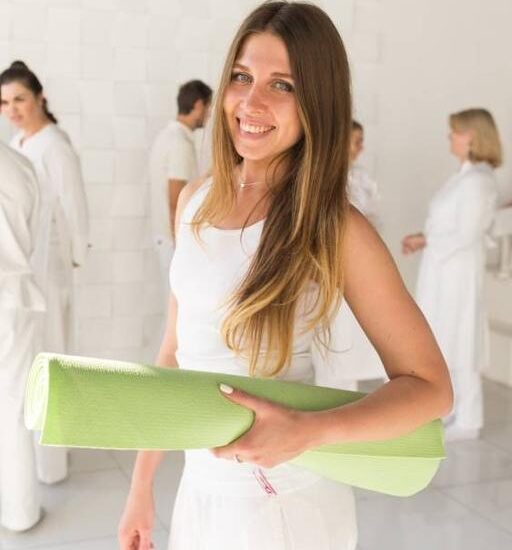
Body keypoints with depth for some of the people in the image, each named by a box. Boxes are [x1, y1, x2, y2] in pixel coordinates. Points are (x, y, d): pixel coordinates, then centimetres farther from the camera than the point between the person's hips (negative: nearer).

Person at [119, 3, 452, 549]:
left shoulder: (335, 228, -17)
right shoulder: (195, 201, -1)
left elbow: (429, 386, -14)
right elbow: (175, 350, 6)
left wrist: (308, 432, -28)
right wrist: (142, 484, 9)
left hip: (285, 503, -5)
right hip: (198, 487, 5)